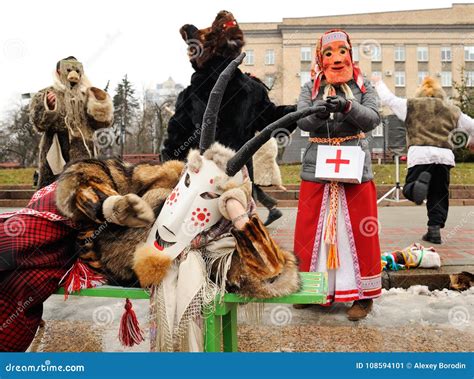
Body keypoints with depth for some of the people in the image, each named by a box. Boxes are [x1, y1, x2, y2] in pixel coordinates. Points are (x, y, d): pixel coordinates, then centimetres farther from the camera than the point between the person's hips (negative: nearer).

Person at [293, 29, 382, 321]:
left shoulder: (363, 85, 8)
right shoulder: (311, 88, 9)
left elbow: (373, 119, -6)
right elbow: (301, 121, -5)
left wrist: (347, 106, -24)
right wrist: (318, 113, -26)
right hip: (317, 169, 1)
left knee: (359, 231, 2)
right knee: (311, 230, 5)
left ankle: (363, 294, 15)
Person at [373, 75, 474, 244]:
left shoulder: (411, 105, 11)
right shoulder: (453, 110, 18)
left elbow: (389, 98, 14)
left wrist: (378, 83, 31)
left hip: (420, 154, -2)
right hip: (445, 155, 3)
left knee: (409, 190, 6)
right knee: (439, 196, 13)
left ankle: (421, 181, -27)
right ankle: (434, 229, 10)